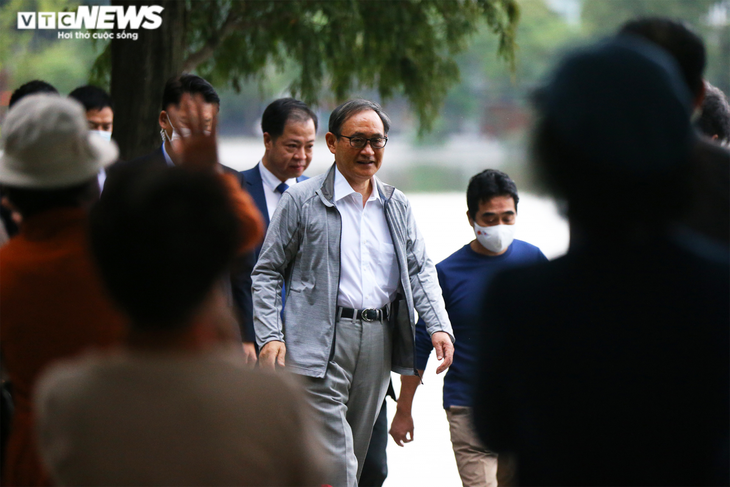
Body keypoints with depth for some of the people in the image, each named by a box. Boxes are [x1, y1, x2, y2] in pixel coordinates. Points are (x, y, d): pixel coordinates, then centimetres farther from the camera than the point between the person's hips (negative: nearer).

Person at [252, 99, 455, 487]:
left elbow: (420, 269, 16)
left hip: (379, 343, 5)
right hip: (319, 344, -5)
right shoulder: (301, 201, 1)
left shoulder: (397, 206, 15)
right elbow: (267, 272, 3)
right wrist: (270, 336, -9)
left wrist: (439, 325, 0)